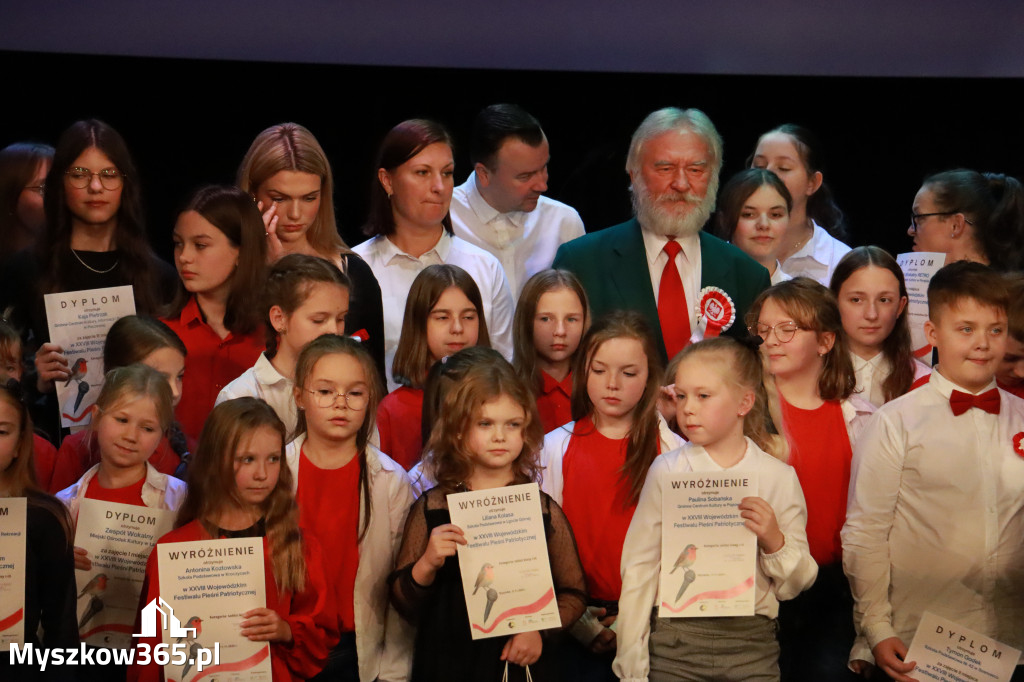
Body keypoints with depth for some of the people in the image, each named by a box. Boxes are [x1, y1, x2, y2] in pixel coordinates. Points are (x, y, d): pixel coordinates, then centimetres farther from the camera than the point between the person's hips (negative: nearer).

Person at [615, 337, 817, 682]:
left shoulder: (779, 477, 1)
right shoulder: (666, 470, 0)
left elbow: (794, 585, 5)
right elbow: (639, 569, 0)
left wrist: (775, 541, -14)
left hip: (753, 648, 0)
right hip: (675, 645, 0)